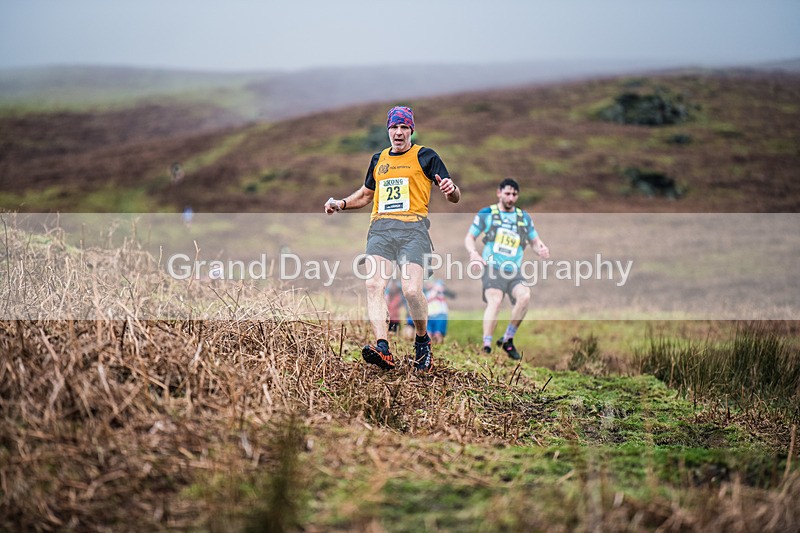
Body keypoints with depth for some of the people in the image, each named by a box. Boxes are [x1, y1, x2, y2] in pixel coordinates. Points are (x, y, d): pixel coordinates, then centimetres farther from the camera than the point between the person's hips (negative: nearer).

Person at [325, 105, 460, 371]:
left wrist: (451, 189, -18)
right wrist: (341, 203, 22)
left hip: (412, 228, -4)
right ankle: (383, 349, -27)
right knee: (373, 284, -19)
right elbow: (366, 194, 39)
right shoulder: (378, 159, 24)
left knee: (411, 290, -20)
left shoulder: (426, 157, 10)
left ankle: (422, 341, 6)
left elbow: (455, 198, 7)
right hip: (380, 227, 4)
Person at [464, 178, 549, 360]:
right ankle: (486, 346, -29)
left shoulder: (524, 218, 17)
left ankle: (508, 339, -8)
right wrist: (473, 252, -12)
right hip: (492, 268, -3)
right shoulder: (486, 214, 7)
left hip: (514, 272, 3)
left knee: (525, 296, -25)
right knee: (495, 301, -28)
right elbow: (469, 237, 10)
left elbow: (535, 241, 23)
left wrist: (541, 249, -1)